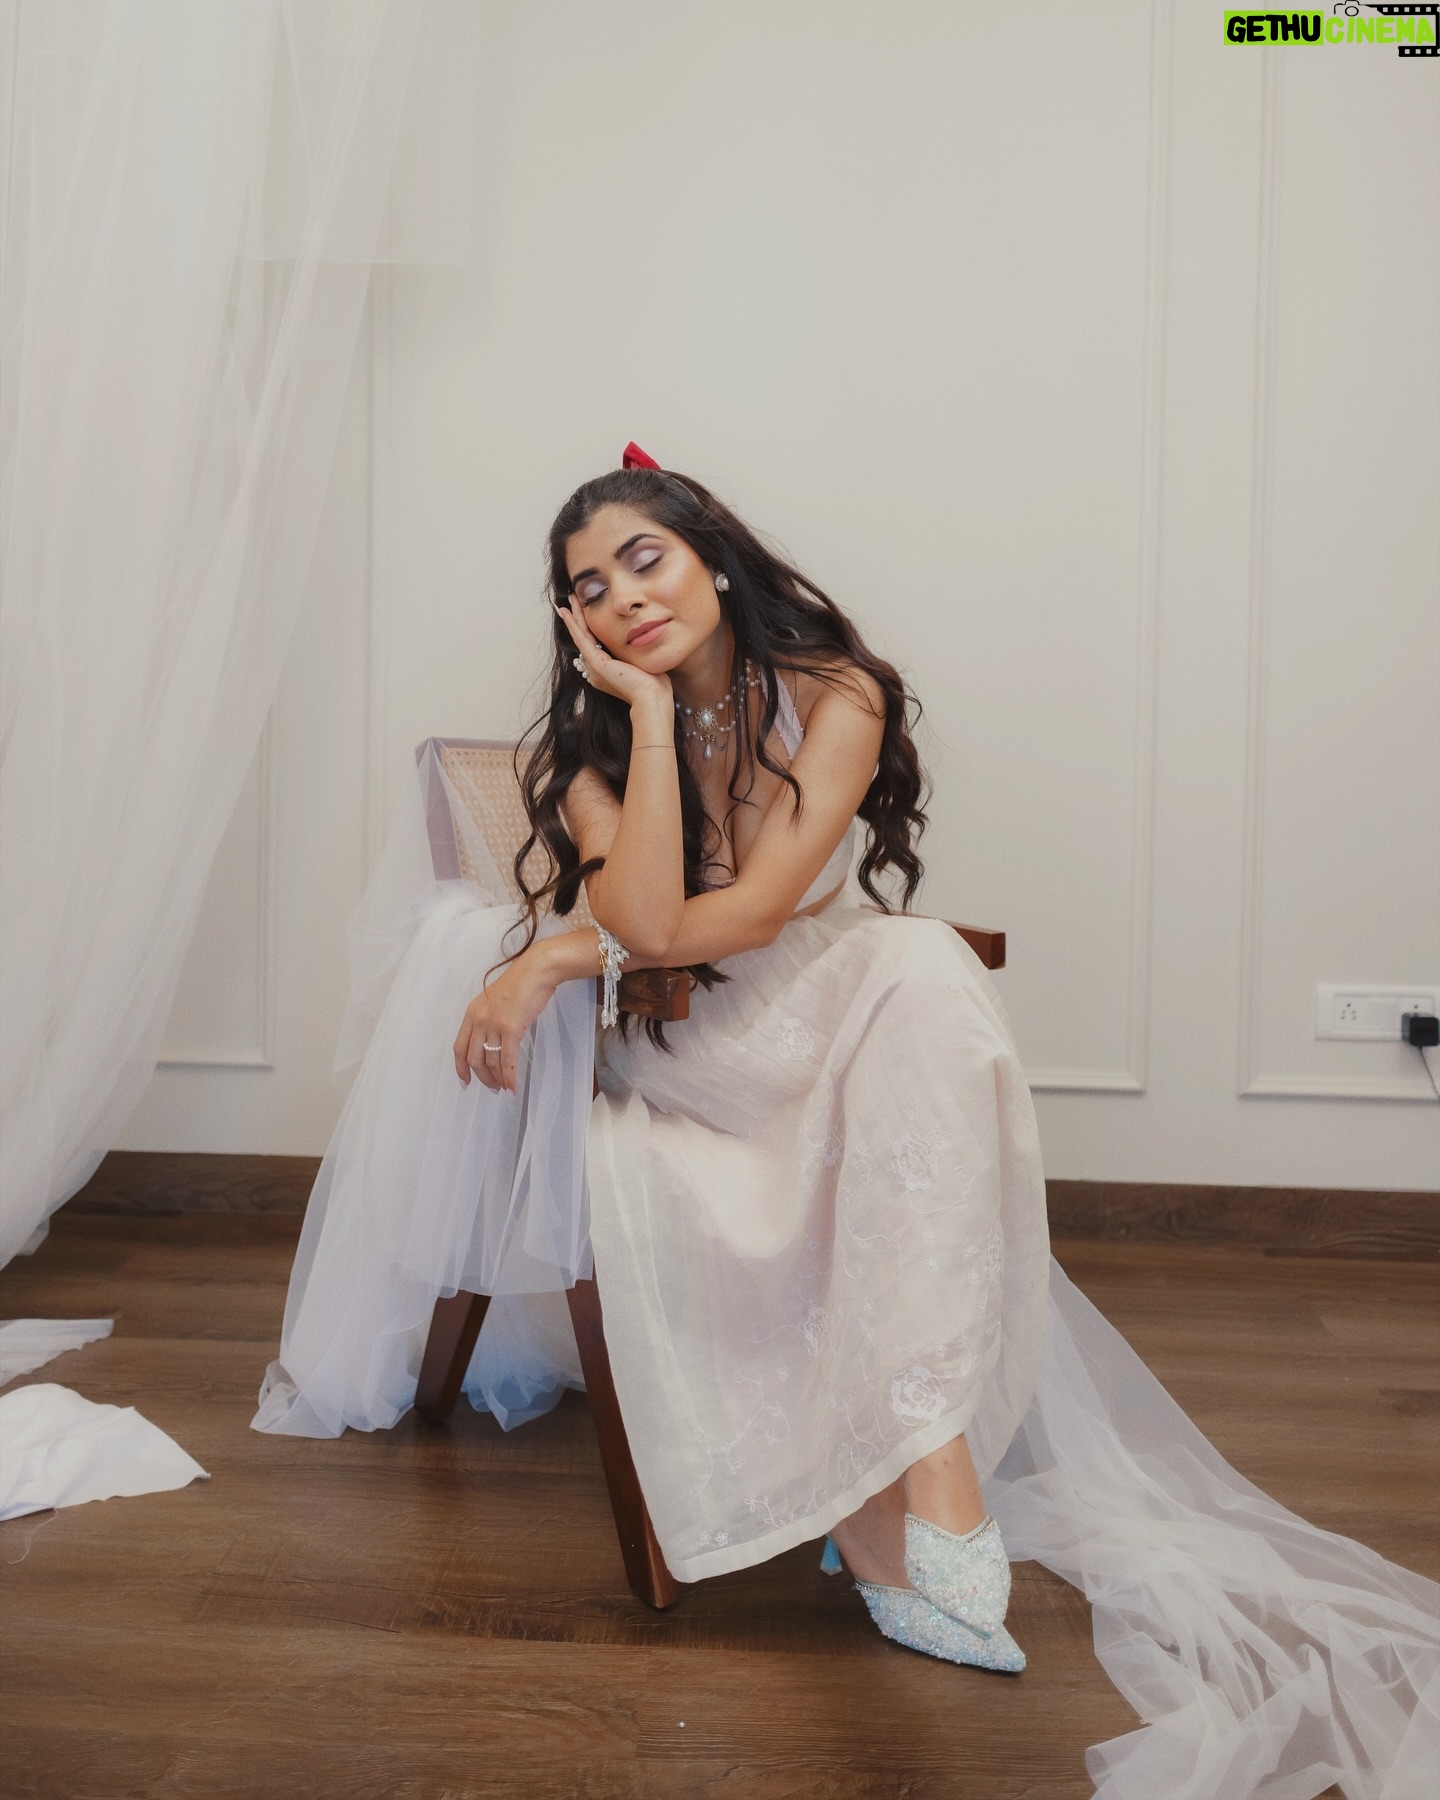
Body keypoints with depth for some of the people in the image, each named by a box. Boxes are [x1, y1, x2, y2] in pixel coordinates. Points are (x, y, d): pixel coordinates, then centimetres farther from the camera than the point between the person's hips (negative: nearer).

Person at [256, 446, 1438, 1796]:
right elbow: (650, 924, -19)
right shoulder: (589, 742, 1)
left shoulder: (836, 695, -9)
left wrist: (563, 954, -16)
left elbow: (755, 912, -19)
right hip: (682, 1056, 3)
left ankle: (931, 1461, -43)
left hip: (836, 1028, -3)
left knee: (922, 971, -36)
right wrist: (652, 713, -16)